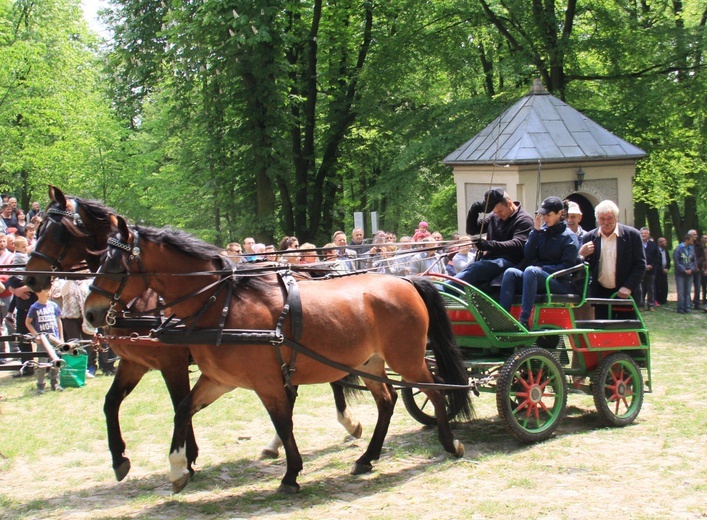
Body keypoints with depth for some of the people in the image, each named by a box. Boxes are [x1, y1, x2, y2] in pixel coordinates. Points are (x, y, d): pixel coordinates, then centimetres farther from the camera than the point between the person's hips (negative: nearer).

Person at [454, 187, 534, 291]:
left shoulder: (524, 219, -4)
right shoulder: (494, 217, 16)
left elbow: (518, 245, -18)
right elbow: (471, 230, 23)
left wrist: (489, 245, -30)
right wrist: (474, 211, 3)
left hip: (508, 262, -9)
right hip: (489, 260, 9)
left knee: (475, 268, -32)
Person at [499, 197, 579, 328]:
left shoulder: (569, 237, 1)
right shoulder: (542, 231, 14)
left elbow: (566, 267, -6)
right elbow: (528, 256, 5)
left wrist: (541, 268, -14)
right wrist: (536, 231, -1)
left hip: (560, 283, -5)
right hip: (536, 278, 5)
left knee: (531, 271, -34)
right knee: (510, 272, -22)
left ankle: (524, 321, -42)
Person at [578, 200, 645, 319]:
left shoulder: (632, 235, -3)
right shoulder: (589, 237, 3)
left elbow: (640, 265, -3)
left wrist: (628, 287, -14)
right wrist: (581, 255, -15)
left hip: (625, 294, -2)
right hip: (600, 294, 2)